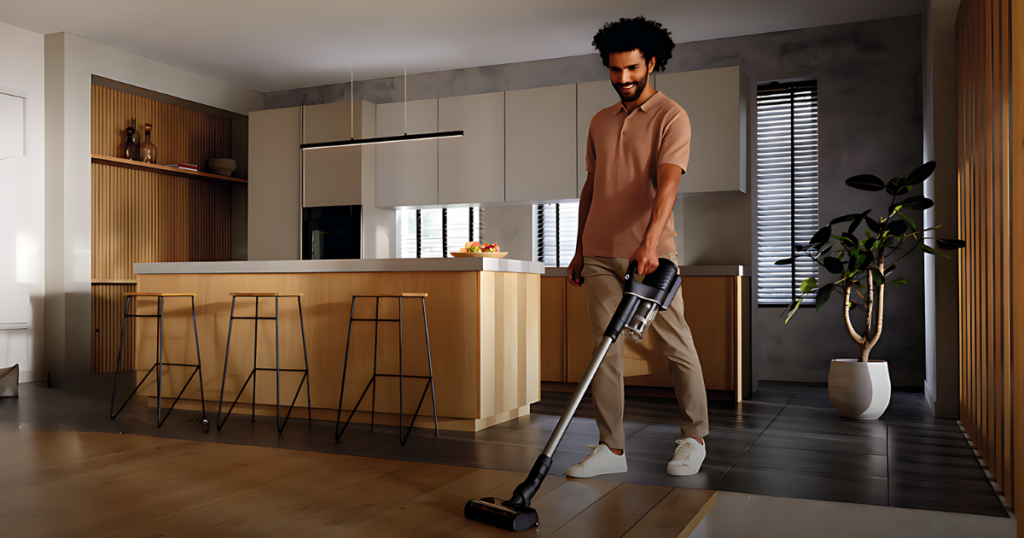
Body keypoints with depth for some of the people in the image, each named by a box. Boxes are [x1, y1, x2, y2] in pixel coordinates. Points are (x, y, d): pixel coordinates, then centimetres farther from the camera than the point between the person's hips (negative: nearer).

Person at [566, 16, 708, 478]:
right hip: (600, 254, 5)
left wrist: (649, 243, -32)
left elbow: (667, 184, -18)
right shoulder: (600, 123, 15)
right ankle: (612, 447, 11)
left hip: (650, 253, -5)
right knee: (605, 349, 3)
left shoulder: (671, 118, -3)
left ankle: (694, 437, 20)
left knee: (676, 347, 3)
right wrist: (580, 250, 17)